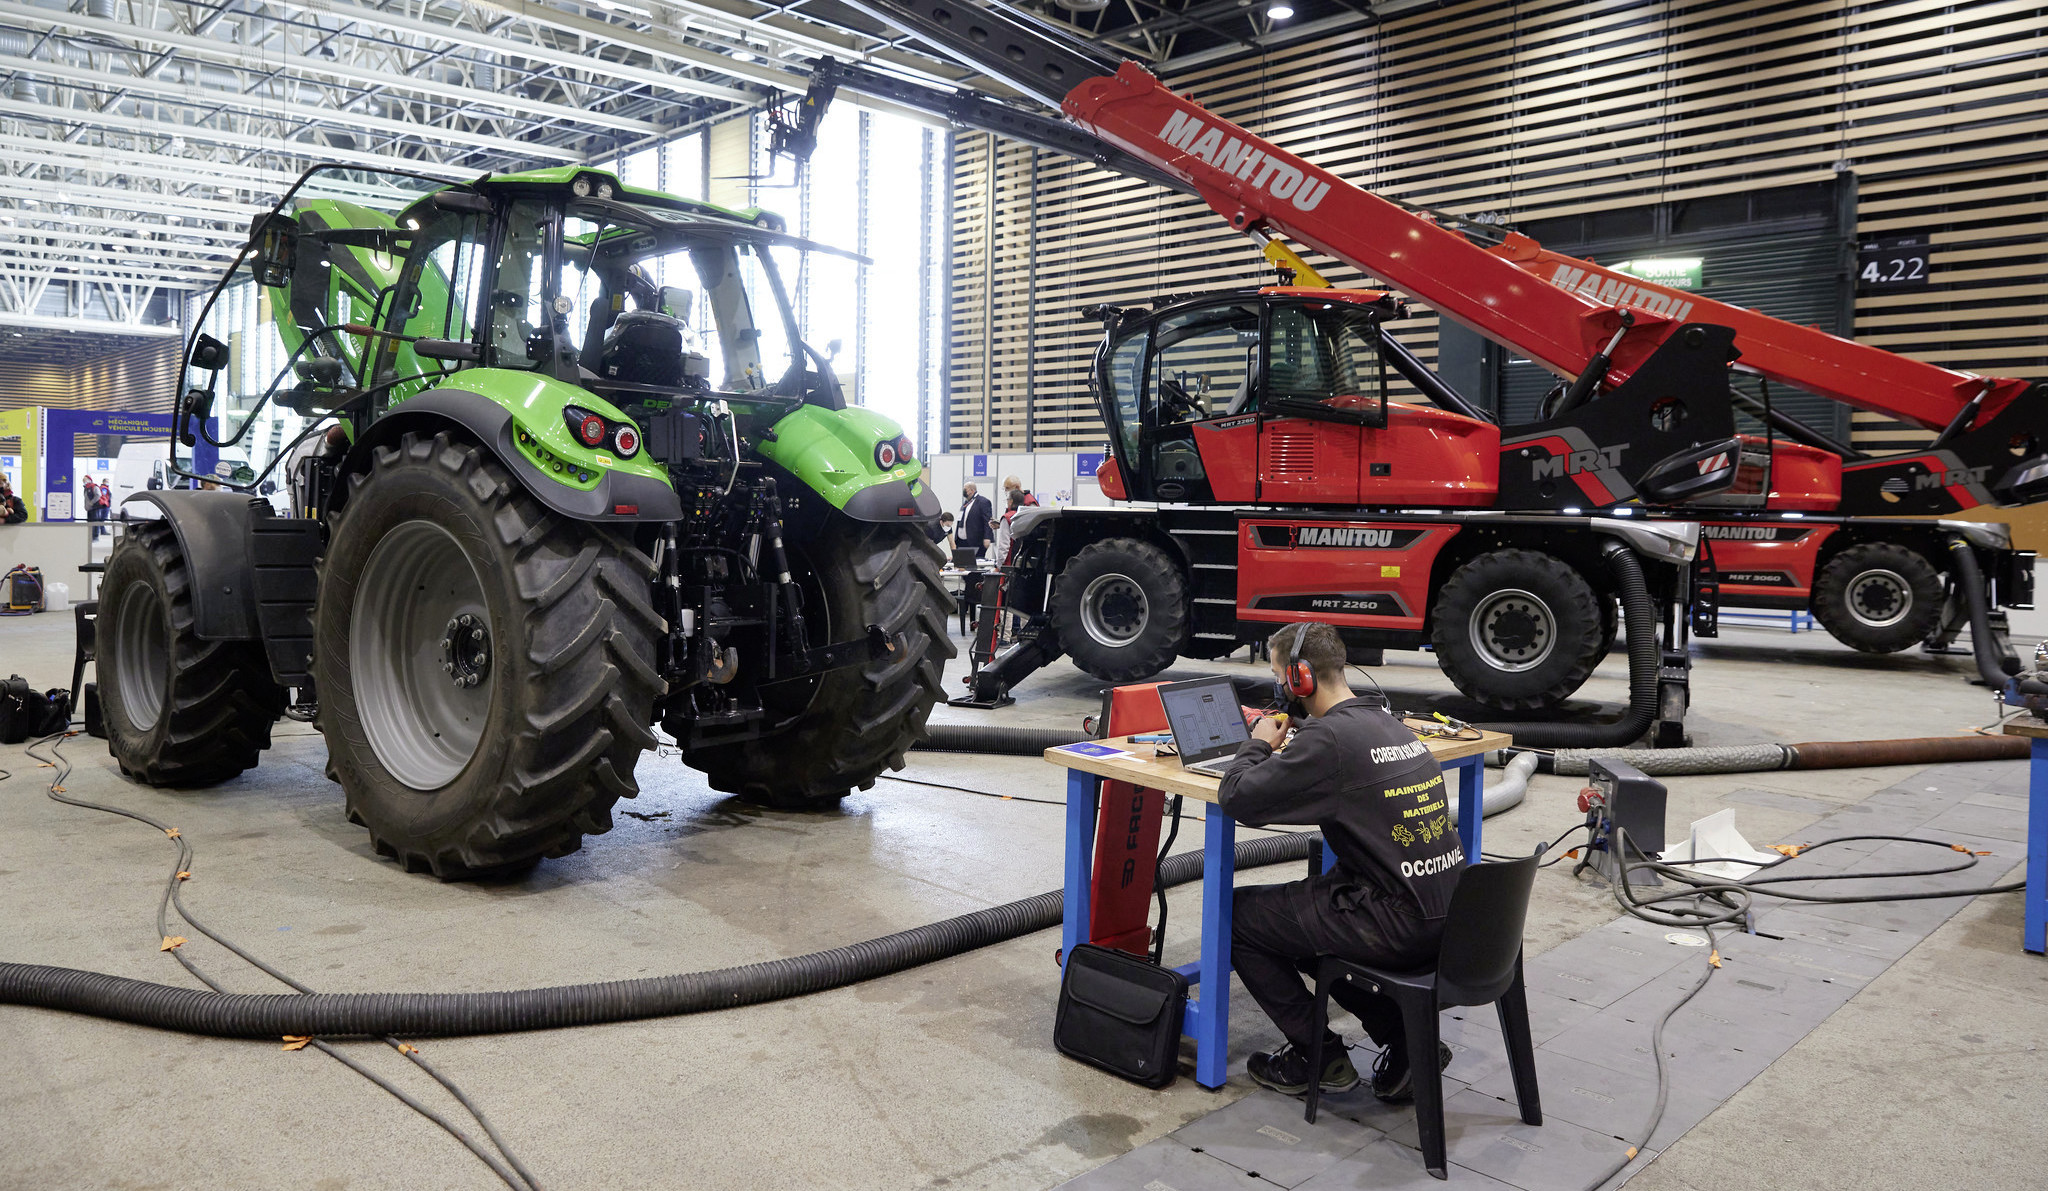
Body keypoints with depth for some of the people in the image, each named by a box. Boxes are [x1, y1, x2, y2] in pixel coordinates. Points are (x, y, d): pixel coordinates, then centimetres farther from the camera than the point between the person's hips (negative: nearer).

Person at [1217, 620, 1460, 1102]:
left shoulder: (1330, 736, -18)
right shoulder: (1388, 724, 11)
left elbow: (1235, 798, -17)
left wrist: (1259, 745, 1)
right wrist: (1281, 748, 14)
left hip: (1398, 926, -9)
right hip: (1446, 915, 9)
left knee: (1238, 914, 6)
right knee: (1302, 915, 29)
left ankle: (1318, 1057, 15)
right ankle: (1407, 1045, 21)